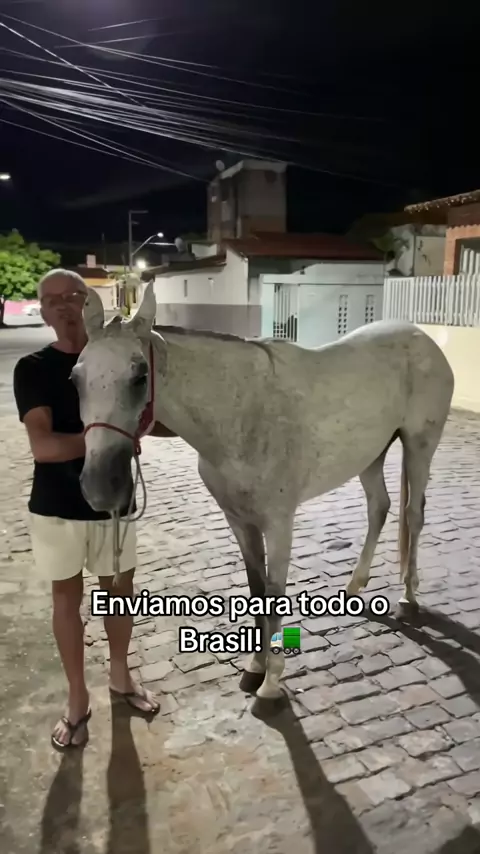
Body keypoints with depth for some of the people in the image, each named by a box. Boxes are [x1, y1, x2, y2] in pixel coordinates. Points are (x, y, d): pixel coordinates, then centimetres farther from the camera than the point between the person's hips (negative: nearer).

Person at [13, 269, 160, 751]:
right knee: (67, 597, 12)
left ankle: (120, 676, 41)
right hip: (56, 508, -2)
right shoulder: (33, 369, -10)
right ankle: (77, 699, 31)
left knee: (120, 589, 16)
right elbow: (43, 446, -21)